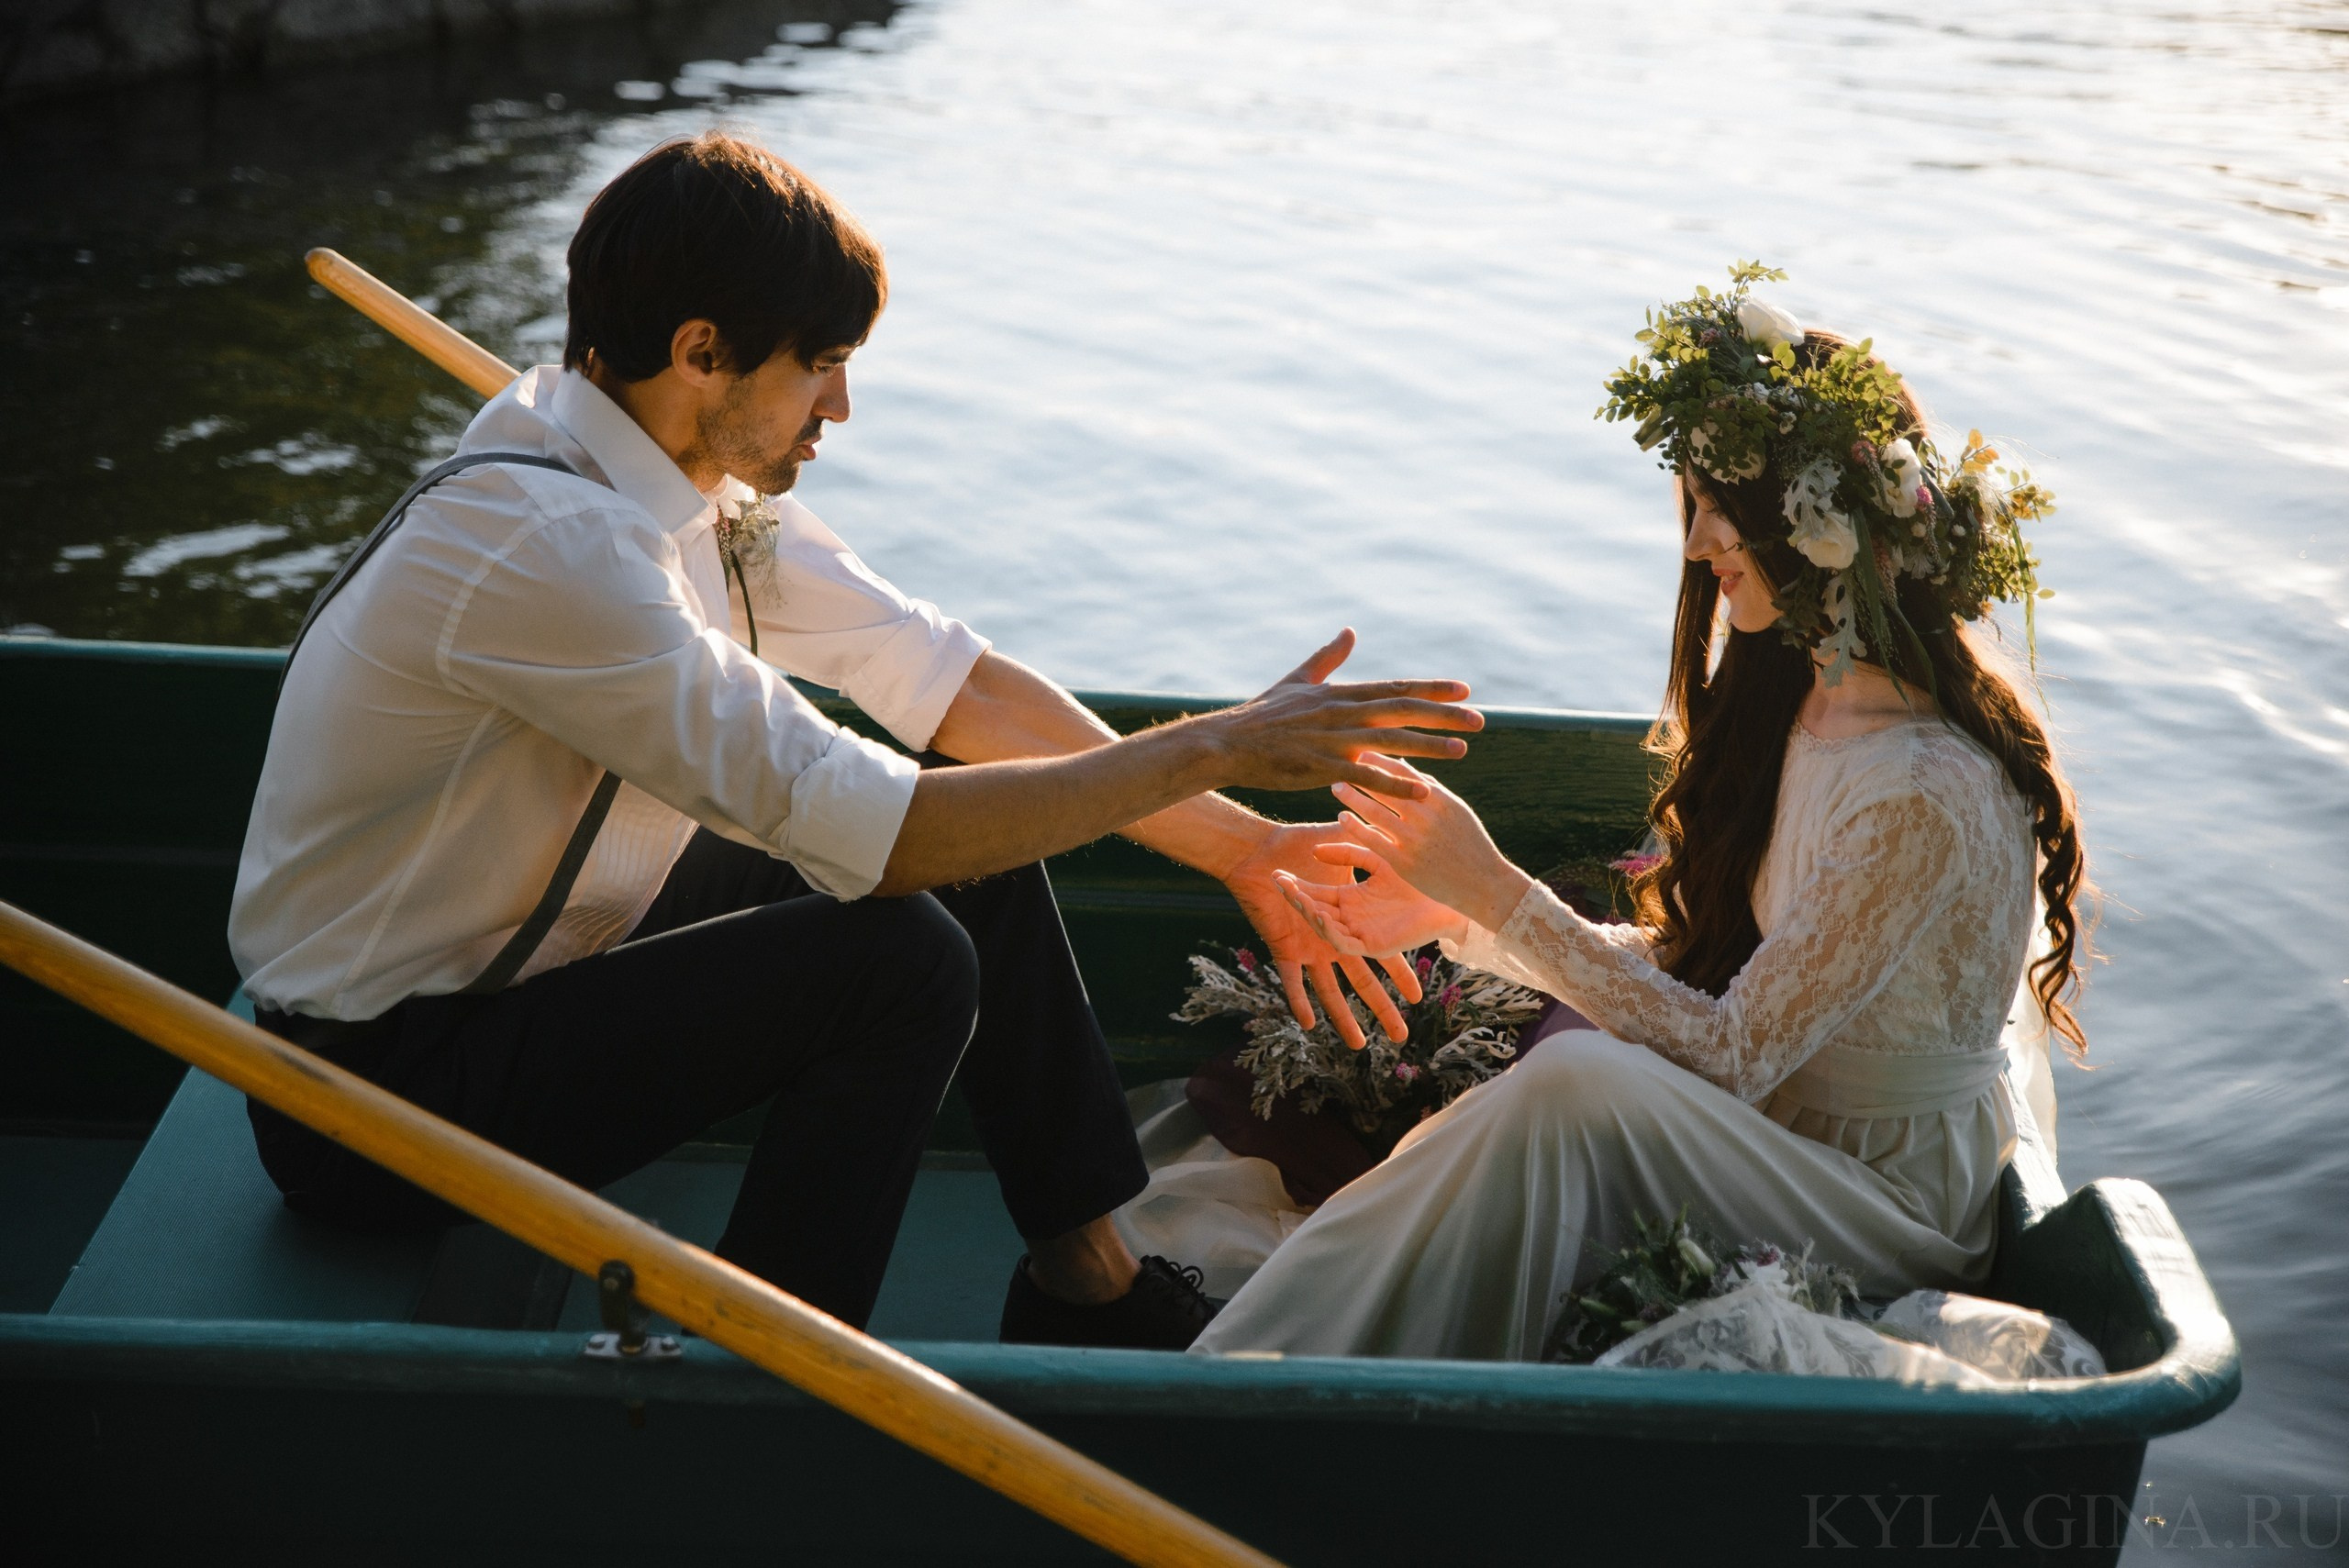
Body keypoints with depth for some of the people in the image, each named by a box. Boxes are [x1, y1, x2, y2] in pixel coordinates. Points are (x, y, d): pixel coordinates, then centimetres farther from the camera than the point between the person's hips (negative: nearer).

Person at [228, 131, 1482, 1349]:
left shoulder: (697, 472, -2)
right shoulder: (545, 545, -30)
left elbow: (936, 669, 1)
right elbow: (875, 828, -31)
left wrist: (1239, 846, -2)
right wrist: (1215, 747, -24)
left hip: (529, 955, 9)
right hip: (378, 1097, -9)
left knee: (984, 835, 4)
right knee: (904, 959, -25)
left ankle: (1085, 1280, 16)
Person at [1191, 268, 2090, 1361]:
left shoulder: (1926, 797, -26)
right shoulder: (1794, 690, 2)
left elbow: (1730, 1057, -24)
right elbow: (1689, 958, 6)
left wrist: (1496, 889, -22)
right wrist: (1451, 916, -1)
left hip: (1890, 1212, -9)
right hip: (1762, 1142, 10)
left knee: (1578, 1079, -29)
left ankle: (1240, 1381, -21)